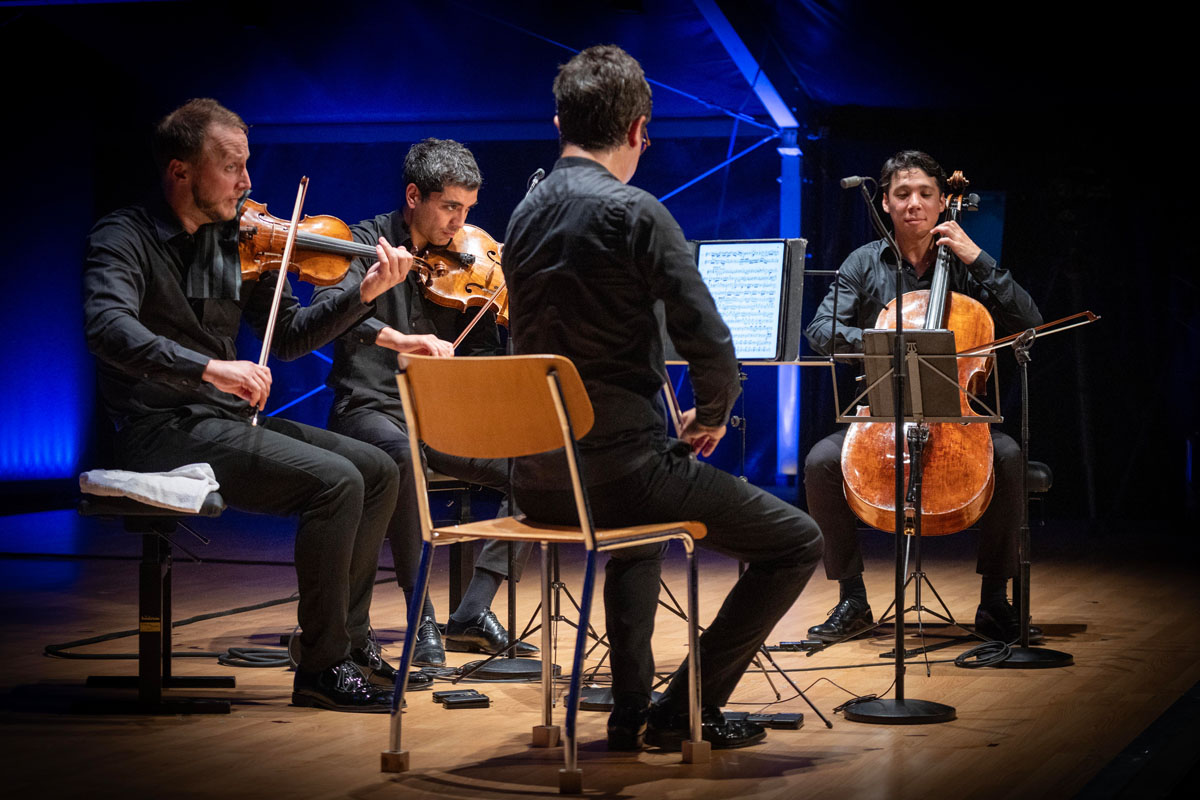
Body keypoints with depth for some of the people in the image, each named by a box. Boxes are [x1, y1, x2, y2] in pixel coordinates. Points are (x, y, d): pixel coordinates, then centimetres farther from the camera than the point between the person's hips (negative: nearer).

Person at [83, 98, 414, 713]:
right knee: (335, 481, -22)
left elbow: (287, 338, 14)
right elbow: (108, 328, -29)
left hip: (227, 420, 8)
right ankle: (322, 667, -12)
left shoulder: (235, 242, 11)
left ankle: (350, 639, 12)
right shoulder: (124, 240, -10)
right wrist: (210, 367, -38)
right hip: (165, 431, -8)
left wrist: (363, 295, 0)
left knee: (377, 471, 3)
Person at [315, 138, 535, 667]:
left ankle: (473, 611, -10)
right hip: (372, 410, -5)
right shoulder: (368, 243, -4)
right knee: (401, 454, -39)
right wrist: (397, 339, -40)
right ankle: (423, 619, -32)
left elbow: (485, 363, 6)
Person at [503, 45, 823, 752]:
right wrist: (712, 417, 4)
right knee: (797, 542, 5)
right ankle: (688, 706, 8)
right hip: (621, 466, -8)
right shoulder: (635, 212, -13)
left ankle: (632, 710, 34)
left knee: (642, 527, 40)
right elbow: (709, 343, -18)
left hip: (537, 480, 8)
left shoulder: (523, 217, 10)